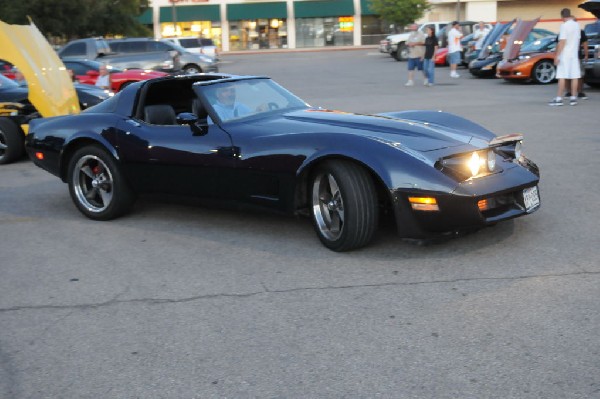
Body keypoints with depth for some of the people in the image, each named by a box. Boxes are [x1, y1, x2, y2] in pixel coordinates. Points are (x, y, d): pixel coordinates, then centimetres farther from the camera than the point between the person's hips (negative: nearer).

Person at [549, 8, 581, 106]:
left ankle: (559, 99, -7)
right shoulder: (576, 25, 10)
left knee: (562, 77, -6)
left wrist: (557, 55, -15)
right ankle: (573, 98, 7)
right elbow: (577, 39, 16)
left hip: (565, 55, -7)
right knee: (574, 77, 5)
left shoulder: (564, 25, -11)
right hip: (574, 54, 7)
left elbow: (562, 42, -17)